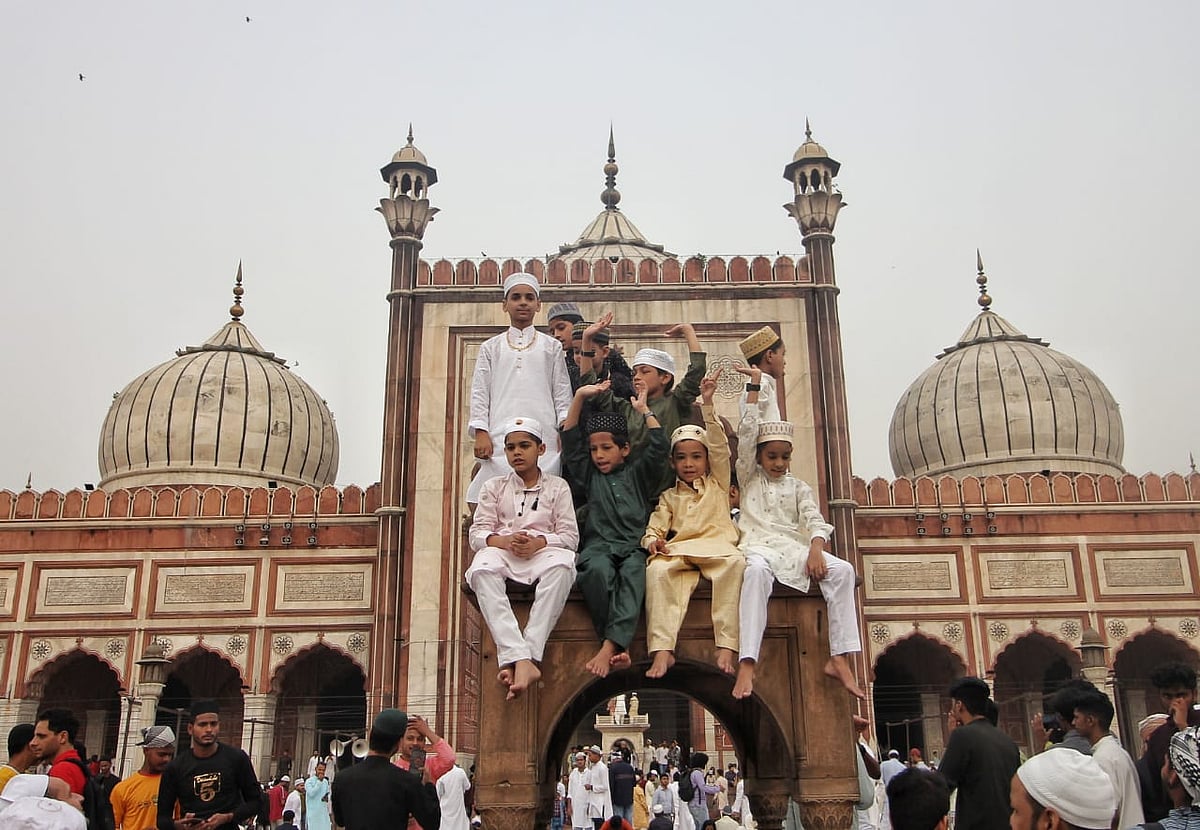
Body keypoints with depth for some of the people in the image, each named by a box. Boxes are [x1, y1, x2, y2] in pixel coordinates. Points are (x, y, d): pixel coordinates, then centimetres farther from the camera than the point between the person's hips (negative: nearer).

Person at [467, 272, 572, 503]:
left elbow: (562, 393, 10)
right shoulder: (491, 347, 16)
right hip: (500, 438, 0)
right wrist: (480, 432, -2)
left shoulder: (551, 347, 15)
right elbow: (480, 392, 10)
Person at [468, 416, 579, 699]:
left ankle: (522, 657, -44)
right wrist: (505, 541, -13)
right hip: (502, 551, 1)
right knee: (481, 569, -37)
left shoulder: (557, 487, 17)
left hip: (544, 551, -1)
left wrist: (538, 543, -14)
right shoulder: (494, 487, 20)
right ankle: (521, 659, -48)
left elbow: (570, 536, 7)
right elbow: (477, 534, 10)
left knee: (562, 564, -39)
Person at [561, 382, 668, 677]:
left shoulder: (638, 473, 21)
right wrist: (579, 397, 6)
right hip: (598, 546, 1)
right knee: (598, 570, -37)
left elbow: (659, 446, 9)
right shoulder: (589, 475, 21)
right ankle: (619, 647, -36)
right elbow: (570, 440, 12)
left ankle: (609, 647, -48)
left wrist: (644, 410, 12)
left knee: (634, 571, -37)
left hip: (633, 546, 0)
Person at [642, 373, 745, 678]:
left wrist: (707, 405, -3)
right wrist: (653, 540, -12)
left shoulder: (717, 483, 20)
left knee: (734, 562, -36)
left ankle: (727, 645, -37)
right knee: (658, 569, -33)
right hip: (679, 551, 1)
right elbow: (655, 526, 14)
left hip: (717, 547, -1)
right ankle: (662, 649, -39)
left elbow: (720, 447, 7)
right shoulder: (669, 496, 24)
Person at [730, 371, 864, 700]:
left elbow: (814, 519, 6)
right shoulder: (749, 479, 16)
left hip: (794, 546, 3)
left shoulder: (798, 487, 21)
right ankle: (747, 663, -48)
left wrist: (815, 548, -17)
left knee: (842, 569, -25)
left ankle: (839, 659, -25)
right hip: (758, 546, -3)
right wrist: (754, 386, 4)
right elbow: (747, 433, 5)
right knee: (757, 571, -40)